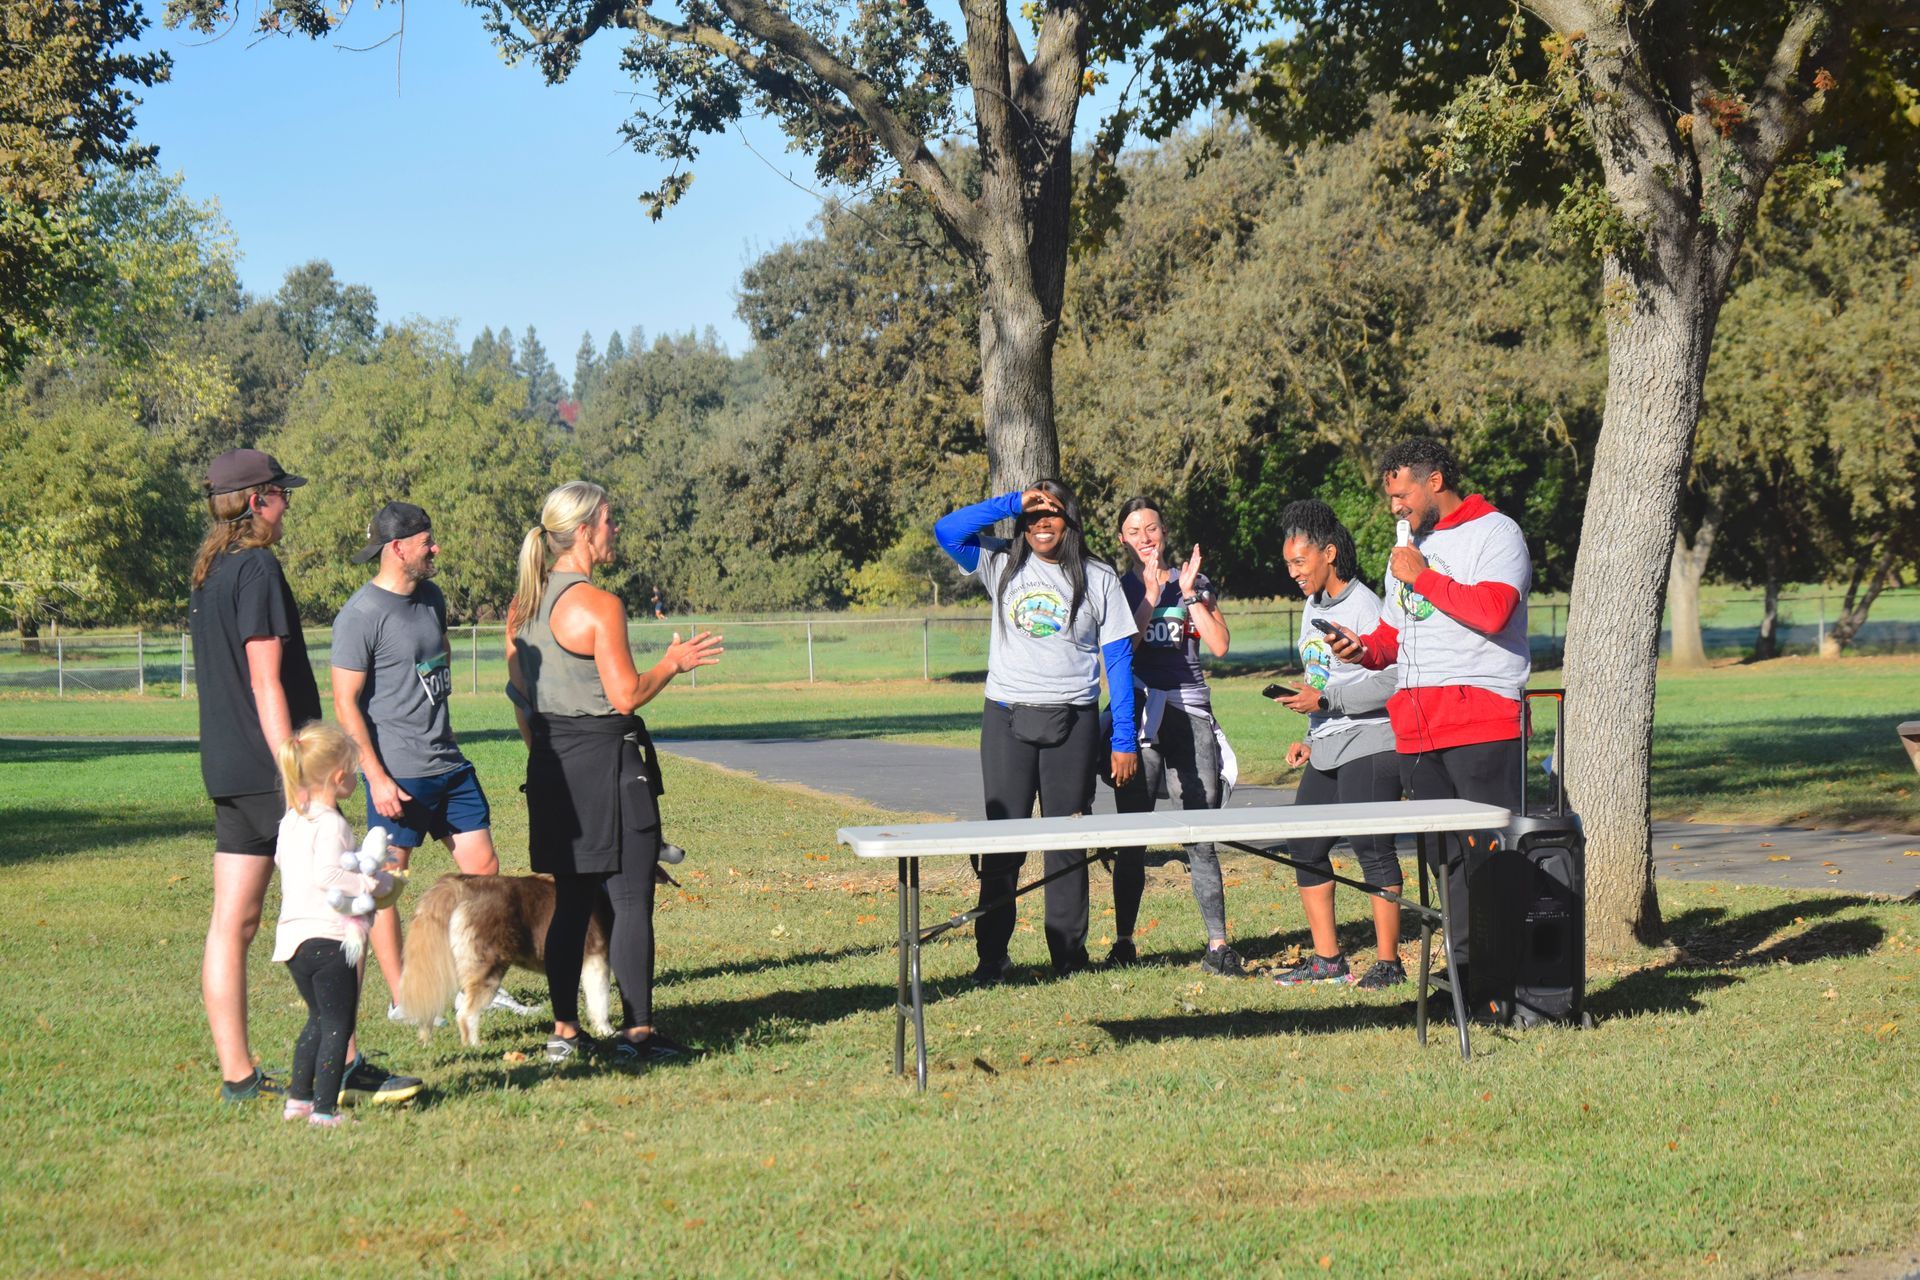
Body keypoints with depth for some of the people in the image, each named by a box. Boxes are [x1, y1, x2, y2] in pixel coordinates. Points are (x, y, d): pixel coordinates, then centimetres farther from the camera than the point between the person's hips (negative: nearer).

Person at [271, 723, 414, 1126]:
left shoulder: (291, 820, 11)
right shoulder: (330, 824, -16)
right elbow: (327, 875, -26)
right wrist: (373, 885, -15)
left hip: (293, 937, 9)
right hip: (328, 938, -9)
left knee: (319, 1019, 22)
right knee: (338, 1025, -2)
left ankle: (298, 1099, 24)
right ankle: (324, 1109, -5)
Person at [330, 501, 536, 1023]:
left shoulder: (431, 598, 11)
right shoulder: (361, 616, -13)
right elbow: (346, 703, -13)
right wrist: (377, 778, -17)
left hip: (449, 764, 8)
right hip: (397, 774, -8)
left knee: (483, 867, 7)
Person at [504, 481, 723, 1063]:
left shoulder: (523, 604, 9)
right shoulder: (598, 605, -15)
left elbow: (519, 692, 15)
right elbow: (626, 695, -17)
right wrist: (673, 663, -2)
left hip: (551, 764, 8)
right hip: (605, 759, -8)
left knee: (570, 898, 13)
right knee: (631, 899, -1)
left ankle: (565, 1030, 14)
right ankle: (637, 1031, 0)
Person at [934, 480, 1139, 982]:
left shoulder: (1099, 578, 4)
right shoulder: (1002, 564, 6)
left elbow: (1119, 659, 3)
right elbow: (946, 531, -7)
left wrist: (1124, 739, -2)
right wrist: (1014, 502, -11)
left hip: (1072, 722, 0)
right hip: (1007, 719, 1)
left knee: (1068, 842, 3)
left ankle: (1068, 953, 11)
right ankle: (992, 957, 4)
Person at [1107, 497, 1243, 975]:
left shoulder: (1195, 583, 13)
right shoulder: (1118, 589, 9)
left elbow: (1219, 645, 1)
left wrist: (1191, 594, -4)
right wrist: (1151, 592, -10)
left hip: (1191, 712, 1)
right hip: (1139, 715, -1)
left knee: (1201, 836, -4)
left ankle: (1218, 945, -3)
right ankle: (1123, 942, 7)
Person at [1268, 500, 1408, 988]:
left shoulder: (1364, 607, -12)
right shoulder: (1313, 608, 17)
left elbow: (1391, 681, -20)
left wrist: (1325, 700, -20)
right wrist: (1310, 740, 18)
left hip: (1369, 747, -10)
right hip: (1325, 754, 10)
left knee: (1372, 849, -8)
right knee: (1304, 847, 8)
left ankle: (1389, 962, -2)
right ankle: (1327, 960, 16)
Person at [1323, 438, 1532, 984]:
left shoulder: (1495, 534, -1)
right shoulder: (1409, 548, 24)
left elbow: (1493, 610, -18)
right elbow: (1394, 635, 30)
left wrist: (1423, 577, -10)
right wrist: (1364, 650, 8)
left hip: (1481, 718, -7)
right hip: (1415, 725, 8)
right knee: (1446, 858, 6)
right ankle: (1465, 972, 9)